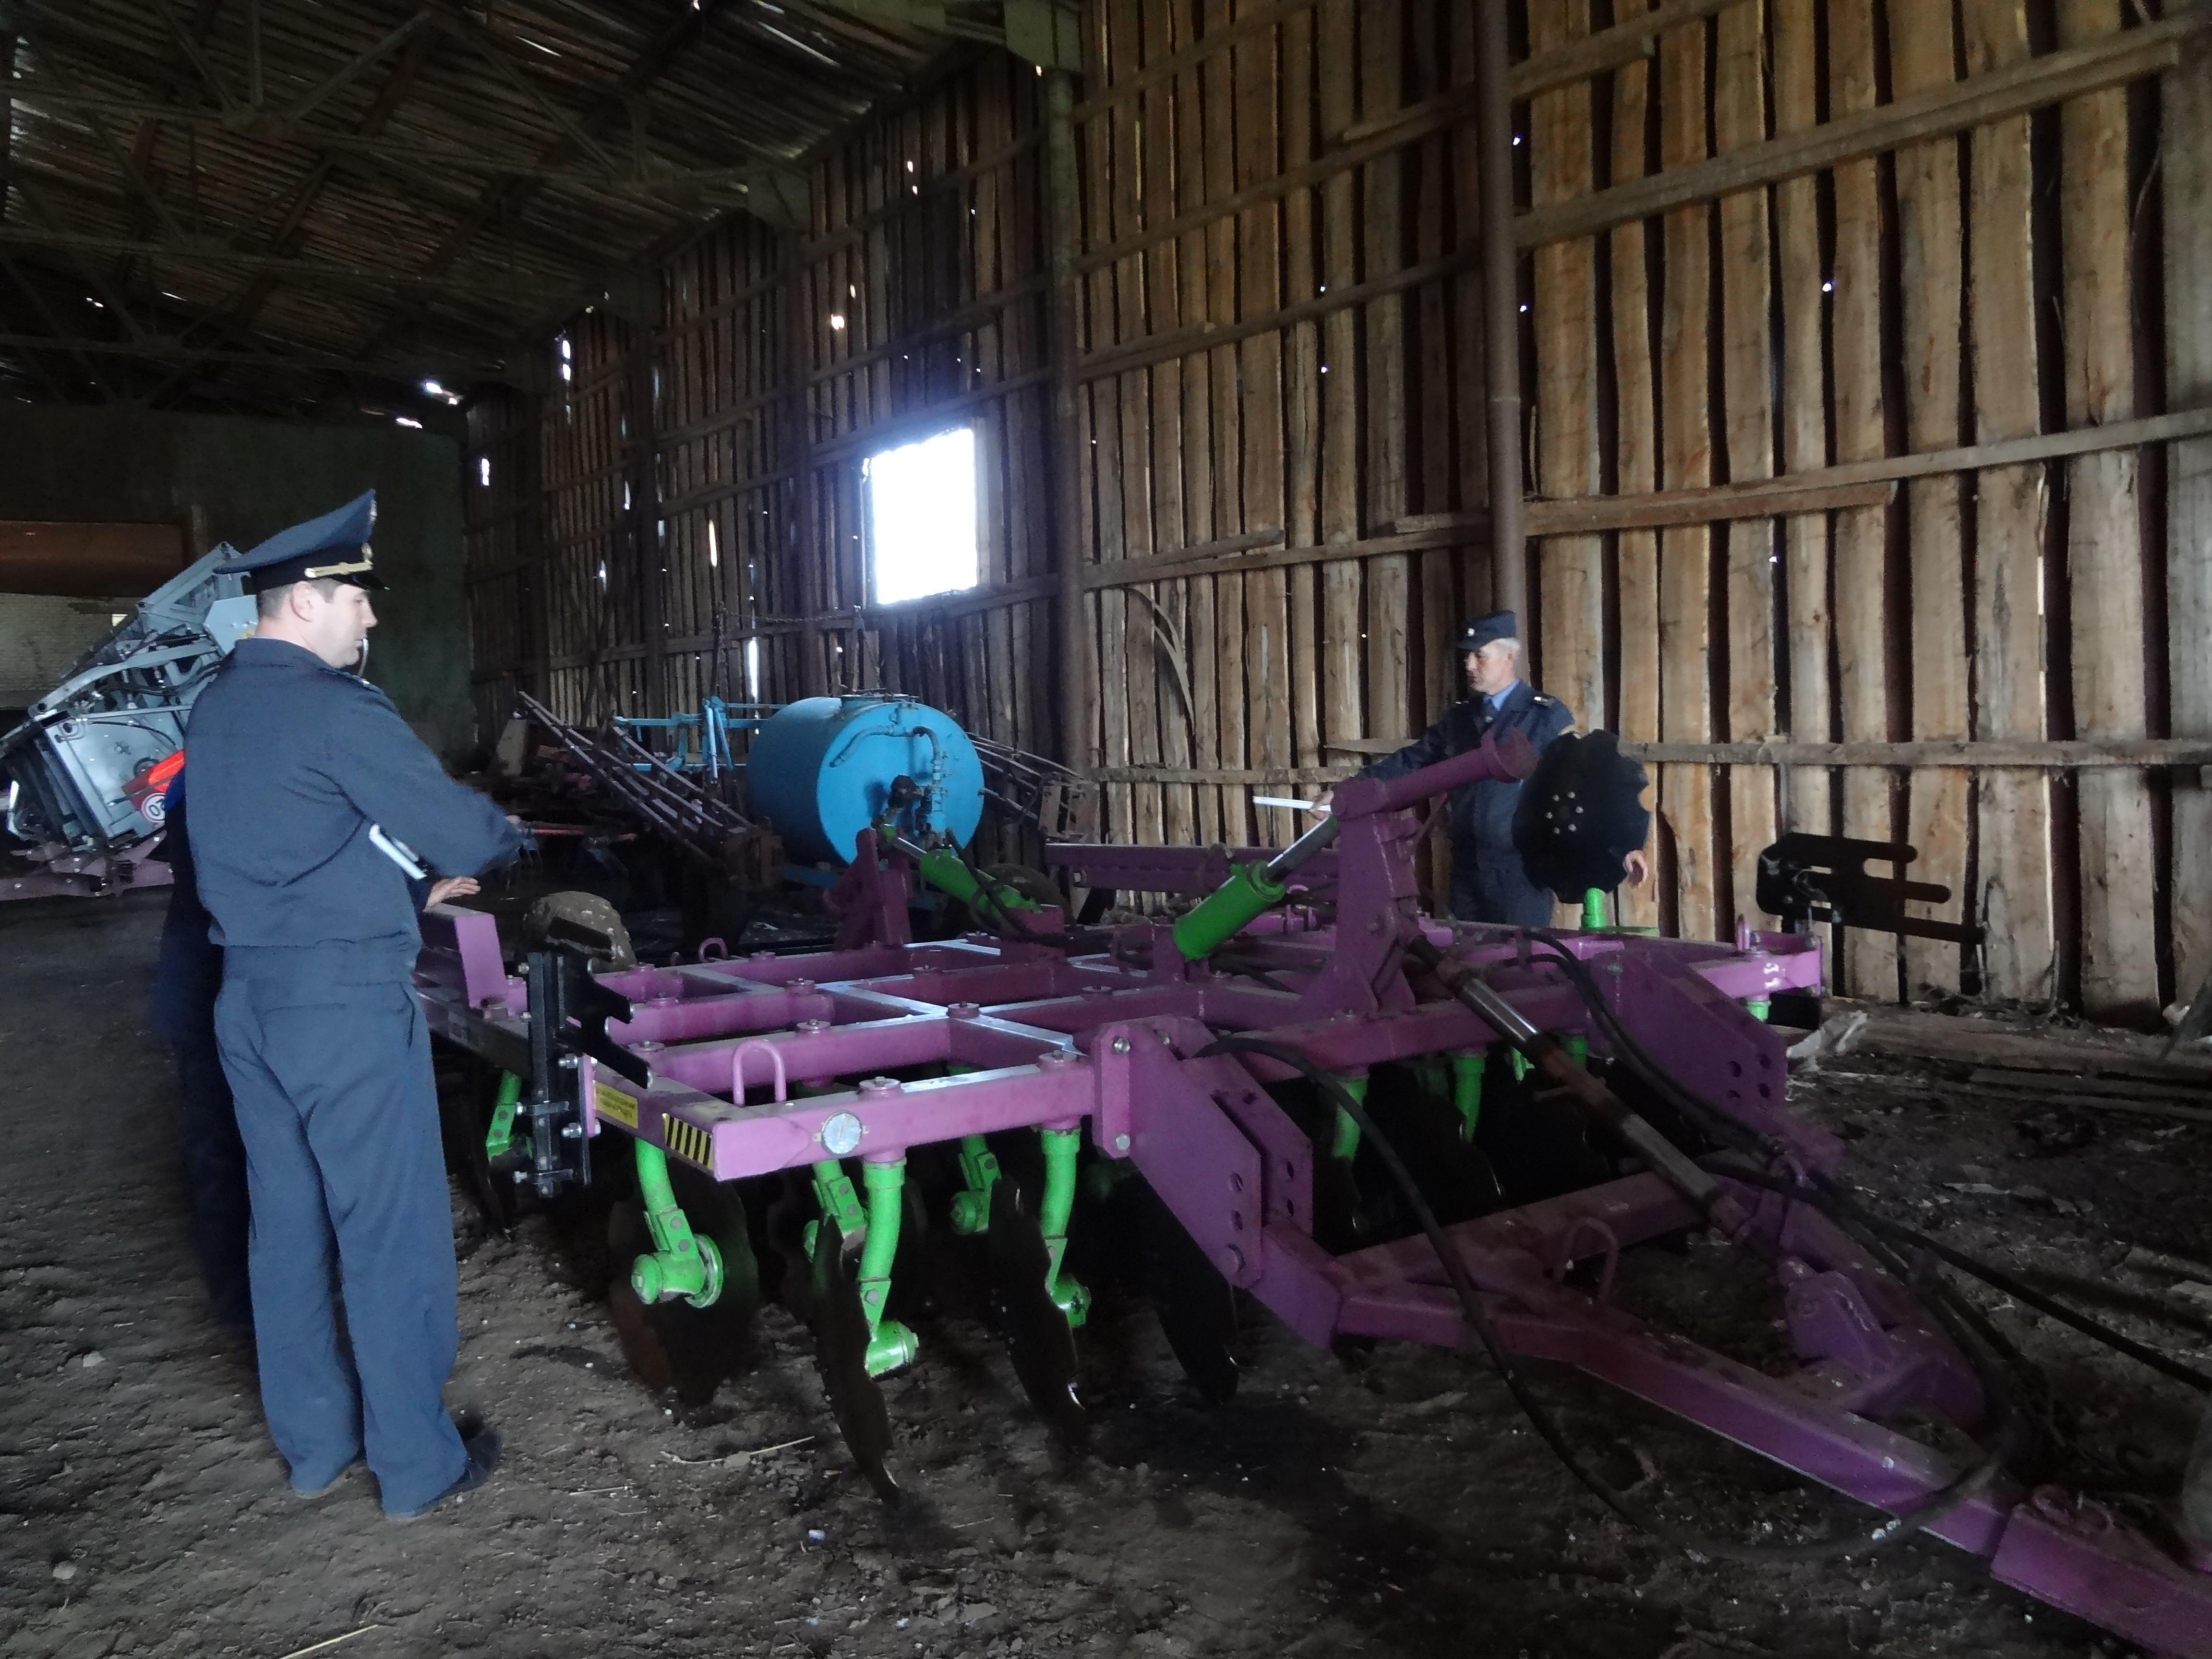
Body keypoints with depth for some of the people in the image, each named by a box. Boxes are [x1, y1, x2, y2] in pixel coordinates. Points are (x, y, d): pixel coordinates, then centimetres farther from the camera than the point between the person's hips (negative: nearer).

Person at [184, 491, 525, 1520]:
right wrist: (506, 837, 5)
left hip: (249, 998, 9)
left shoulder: (214, 708, 10)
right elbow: (464, 837, -17)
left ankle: (312, 1442, 29)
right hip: (347, 1003, -9)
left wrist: (406, 864, 16)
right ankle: (417, 1465, 13)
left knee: (285, 1223, 16)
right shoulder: (335, 709, -17)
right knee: (389, 1234, 2)